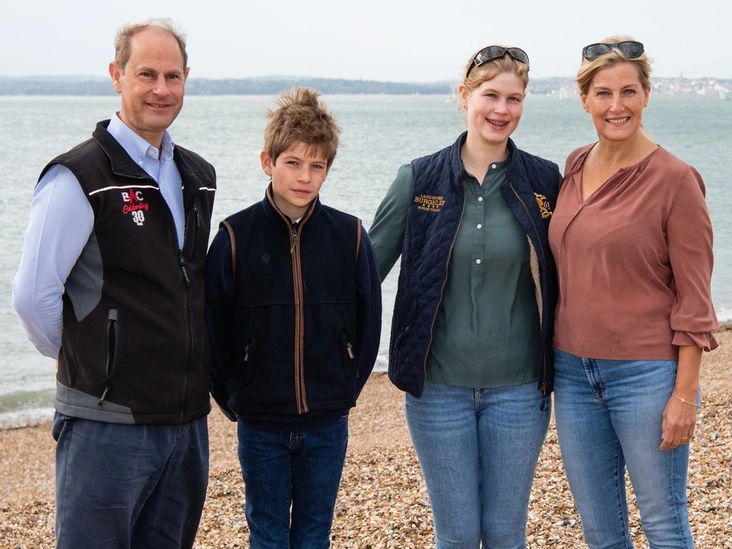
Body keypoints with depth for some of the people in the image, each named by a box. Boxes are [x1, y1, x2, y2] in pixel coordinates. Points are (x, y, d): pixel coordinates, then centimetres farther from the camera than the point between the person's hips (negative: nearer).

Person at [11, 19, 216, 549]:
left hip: (188, 420, 7)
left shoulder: (199, 177, 10)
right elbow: (34, 296, -14)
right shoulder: (78, 177, -12)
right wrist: (82, 361, -1)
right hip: (108, 421, -6)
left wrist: (187, 368, 14)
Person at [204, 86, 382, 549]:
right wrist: (234, 397, -1)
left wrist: (347, 389, 3)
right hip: (261, 424, -1)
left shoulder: (350, 236, -3)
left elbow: (369, 324, 5)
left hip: (327, 423, 1)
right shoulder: (236, 236, -7)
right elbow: (214, 327, -1)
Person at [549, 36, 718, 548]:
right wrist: (554, 356, 12)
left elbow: (693, 298, -10)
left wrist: (685, 395, -13)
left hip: (646, 372, -5)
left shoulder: (675, 179, -11)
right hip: (574, 370, 6)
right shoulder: (574, 166, 7)